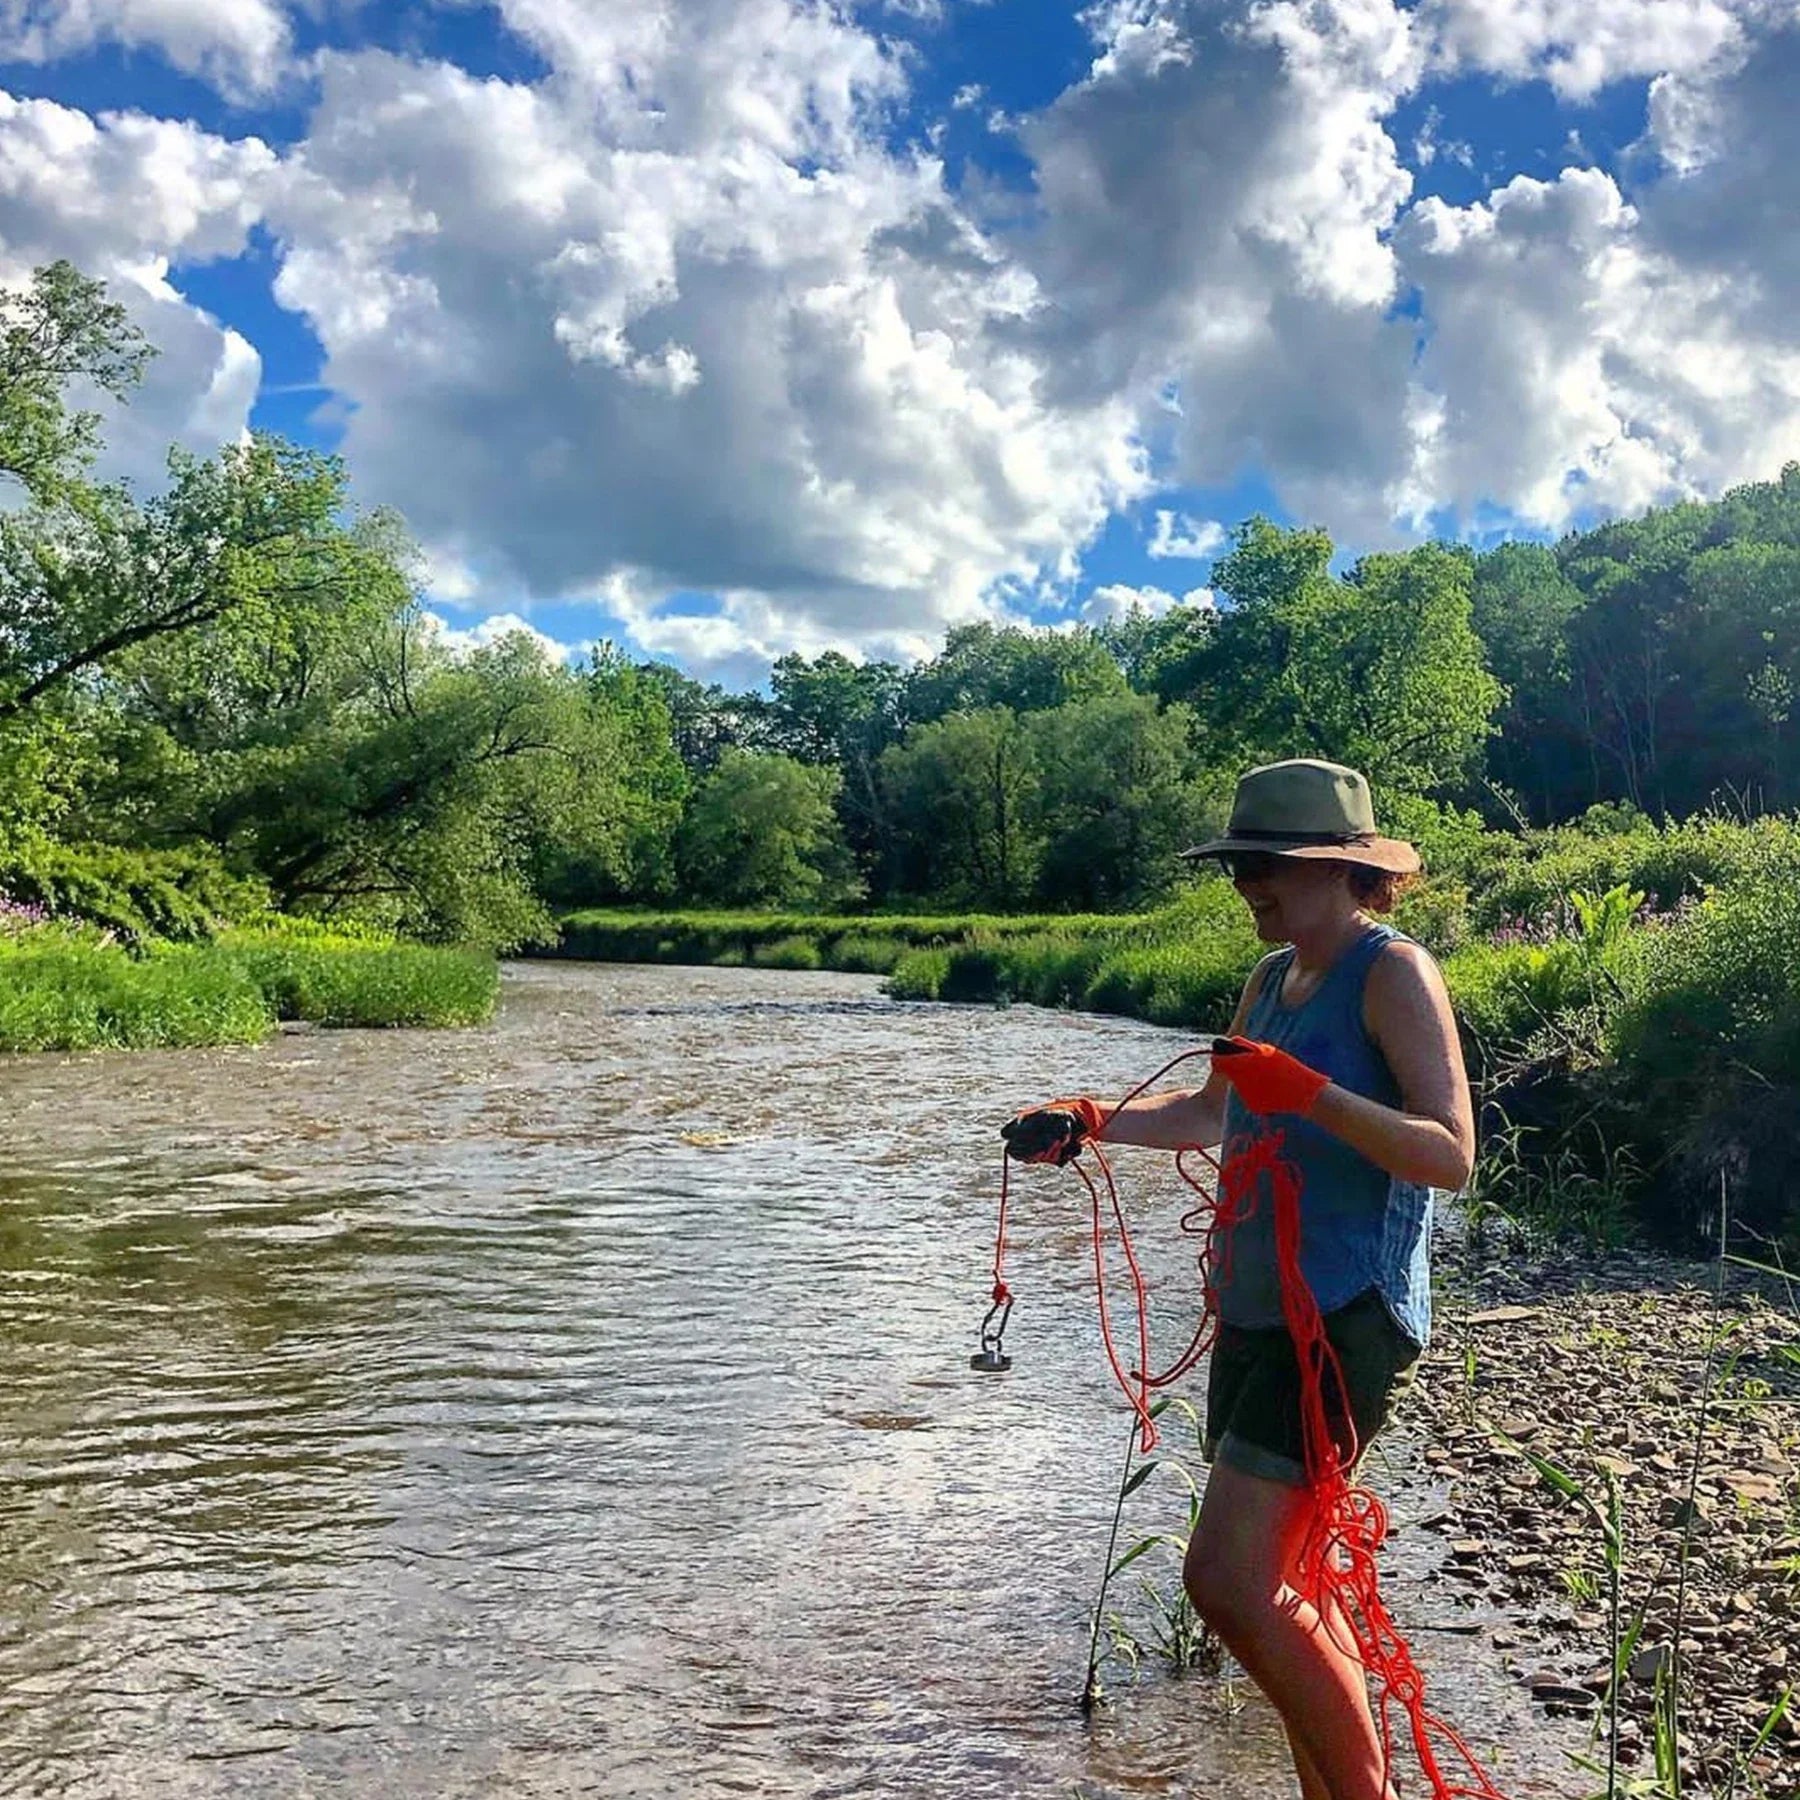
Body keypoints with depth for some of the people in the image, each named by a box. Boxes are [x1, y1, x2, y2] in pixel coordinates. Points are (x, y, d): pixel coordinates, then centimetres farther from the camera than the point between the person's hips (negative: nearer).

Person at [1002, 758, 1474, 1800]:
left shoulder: (1393, 971, -9)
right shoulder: (1270, 980, 15)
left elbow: (1451, 1157, -18)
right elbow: (1213, 1115, 29)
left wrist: (1313, 1094, -30)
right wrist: (1091, 1122, 18)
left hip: (1349, 1317, -8)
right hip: (1255, 1314, 8)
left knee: (1230, 1578, -14)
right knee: (1277, 1582, 11)